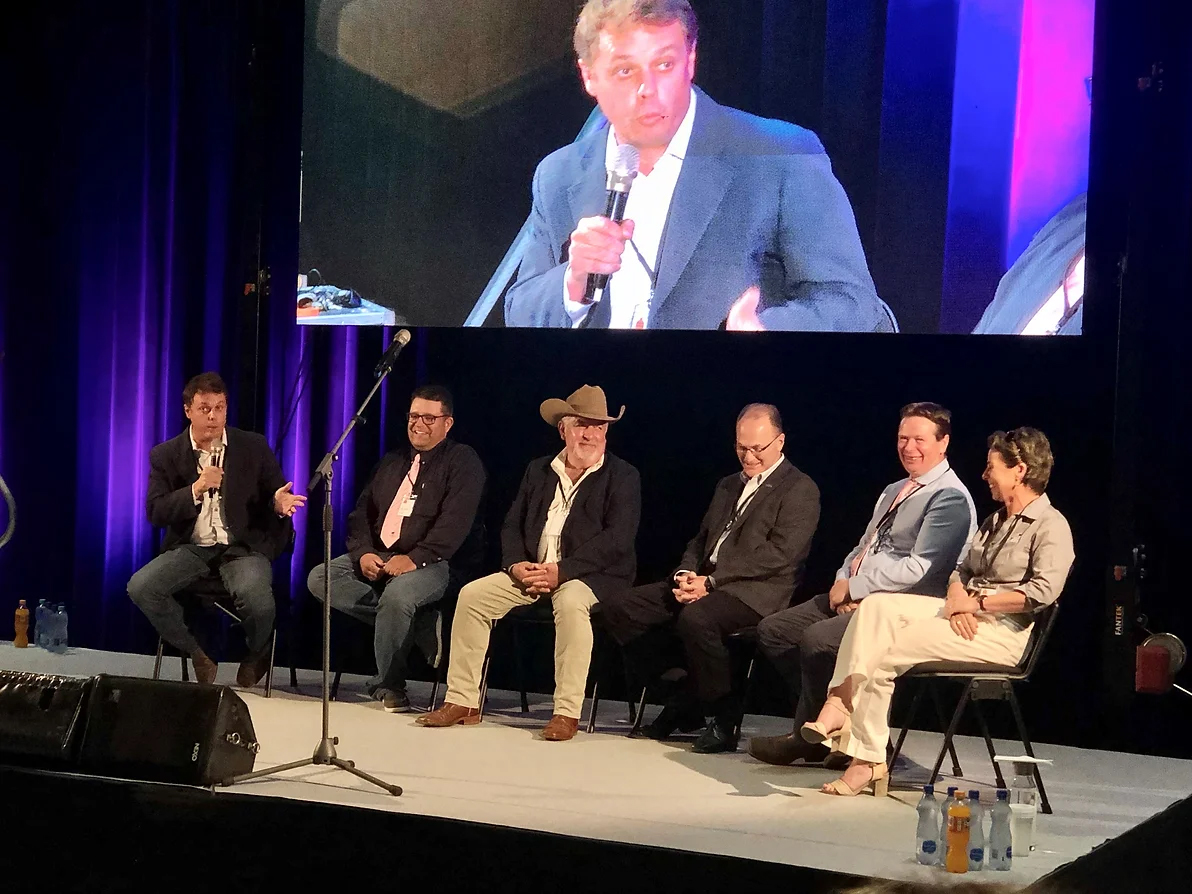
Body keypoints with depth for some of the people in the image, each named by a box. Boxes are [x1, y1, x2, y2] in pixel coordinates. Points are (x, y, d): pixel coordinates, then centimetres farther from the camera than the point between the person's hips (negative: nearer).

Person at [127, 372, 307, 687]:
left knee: (258, 602, -33)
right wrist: (196, 489, -19)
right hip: (190, 549, 2)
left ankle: (256, 658, 4)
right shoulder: (166, 455, 4)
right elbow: (155, 514, -4)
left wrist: (279, 503, -18)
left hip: (243, 547, -2)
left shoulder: (254, 448, 3)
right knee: (140, 587, -24)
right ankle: (197, 654, -1)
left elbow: (275, 497, 8)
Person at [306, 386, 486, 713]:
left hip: (431, 563, -7)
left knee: (397, 594, -38)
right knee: (319, 578, -14)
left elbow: (456, 522, -13)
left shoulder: (462, 462, 2)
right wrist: (363, 553, -6)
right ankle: (409, 627, -12)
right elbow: (361, 513, 16)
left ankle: (389, 686, -19)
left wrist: (415, 559, -24)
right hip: (376, 559, 7)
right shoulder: (391, 463, 23)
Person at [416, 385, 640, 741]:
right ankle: (462, 701, -9)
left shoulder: (623, 477, -1)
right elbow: (512, 526, 14)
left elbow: (617, 538, -14)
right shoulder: (538, 471, 15)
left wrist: (562, 571, -22)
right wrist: (516, 565, -9)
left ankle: (567, 712, -33)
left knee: (571, 602, -38)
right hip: (531, 572, 5)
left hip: (591, 576, -5)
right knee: (473, 594, -14)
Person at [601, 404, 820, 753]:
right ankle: (684, 703, 1)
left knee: (695, 617, -39)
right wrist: (686, 575, -1)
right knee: (617, 606, -6)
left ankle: (725, 720, -20)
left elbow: (780, 553, -13)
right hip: (703, 583, 8)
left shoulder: (800, 490, -2)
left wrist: (711, 582, -17)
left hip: (754, 592, -8)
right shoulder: (728, 486, 25)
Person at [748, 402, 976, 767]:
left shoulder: (950, 498, -11)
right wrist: (843, 581, 0)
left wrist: (854, 588, -14)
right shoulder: (894, 491, 21)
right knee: (773, 629, -1)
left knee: (817, 639, -30)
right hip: (854, 597, 10)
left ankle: (806, 739, -10)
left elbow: (919, 568, -20)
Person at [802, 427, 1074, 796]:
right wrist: (957, 600, -4)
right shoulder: (995, 521, 24)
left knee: (883, 654, -21)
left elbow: (1042, 592, -20)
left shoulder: (1051, 527, -6)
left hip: (1002, 631, -9)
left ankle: (868, 762, -15)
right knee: (877, 605, -15)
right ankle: (840, 703, -28)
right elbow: (961, 570, 20)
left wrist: (976, 602, -16)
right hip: (964, 616, 9)